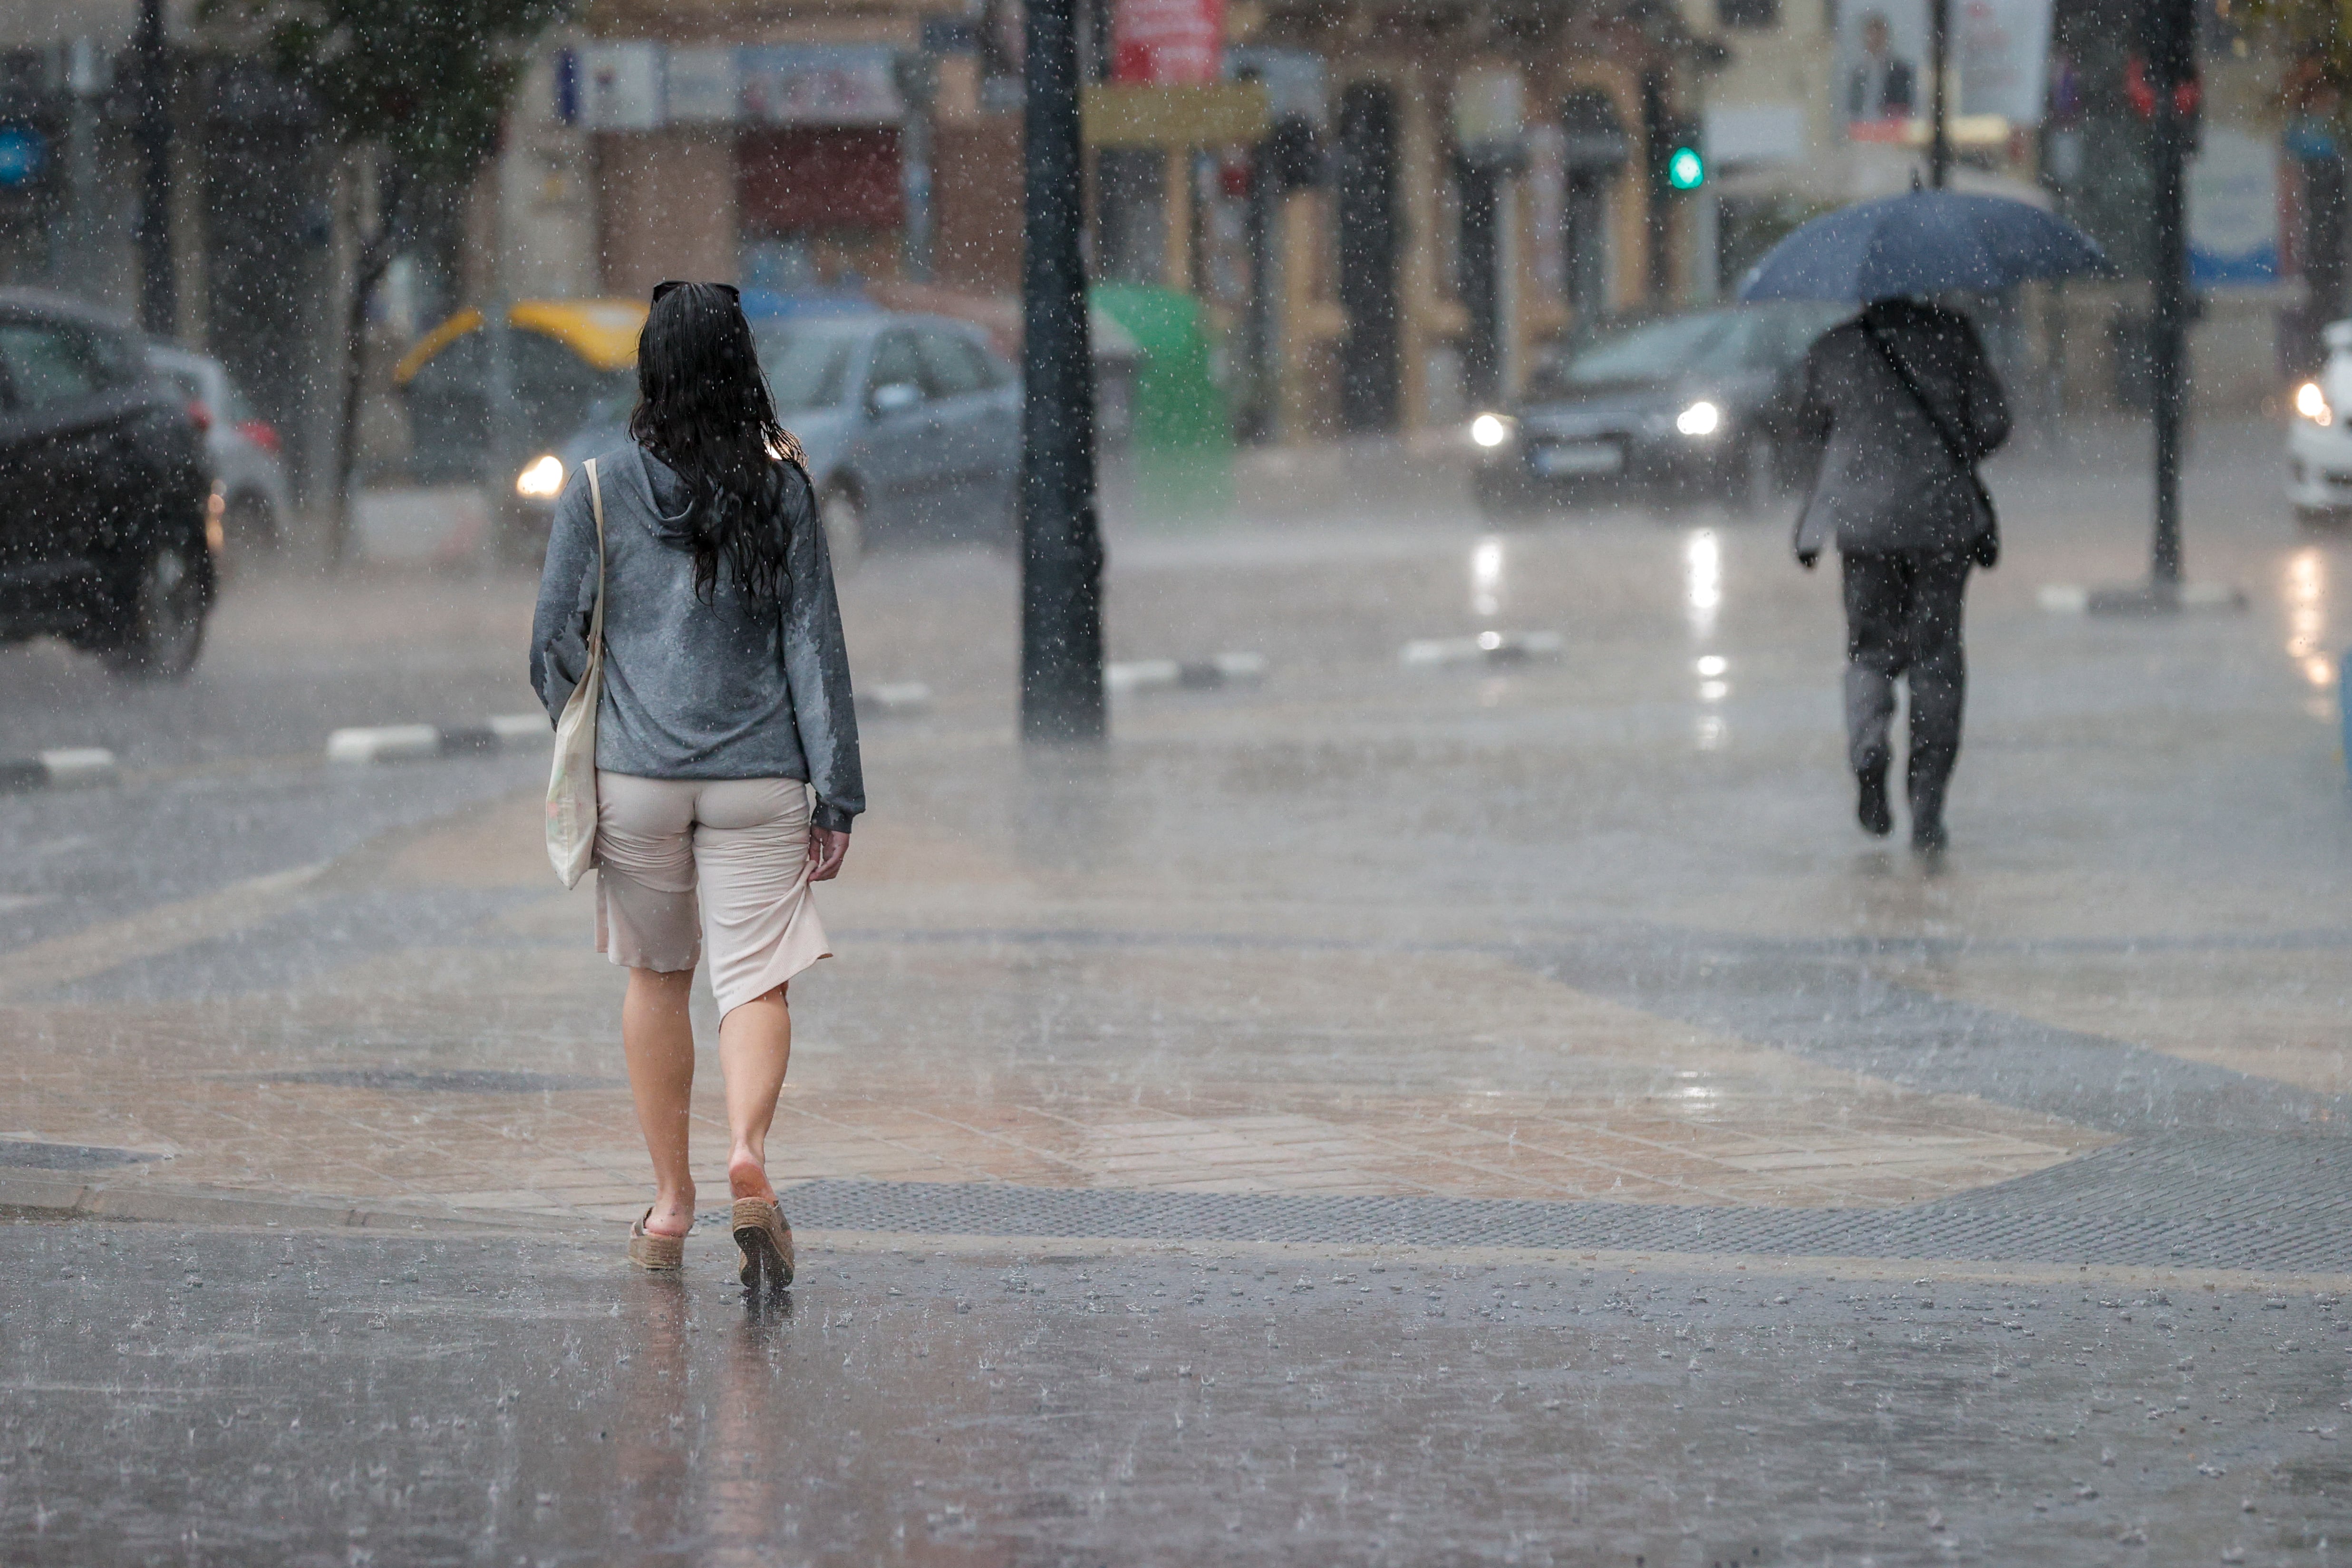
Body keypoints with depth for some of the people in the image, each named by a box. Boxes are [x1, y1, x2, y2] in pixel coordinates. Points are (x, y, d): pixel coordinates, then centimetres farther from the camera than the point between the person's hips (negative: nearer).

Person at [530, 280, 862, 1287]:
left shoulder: (600, 488, -2)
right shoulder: (780, 490, -2)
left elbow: (554, 640, 1)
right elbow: (814, 643, -1)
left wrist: (584, 741, 19)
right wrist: (837, 794, 2)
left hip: (635, 776, 1)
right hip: (758, 777, -1)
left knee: (657, 977, 16)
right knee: (756, 979, -1)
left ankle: (670, 1205, 21)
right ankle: (747, 1150, -29)